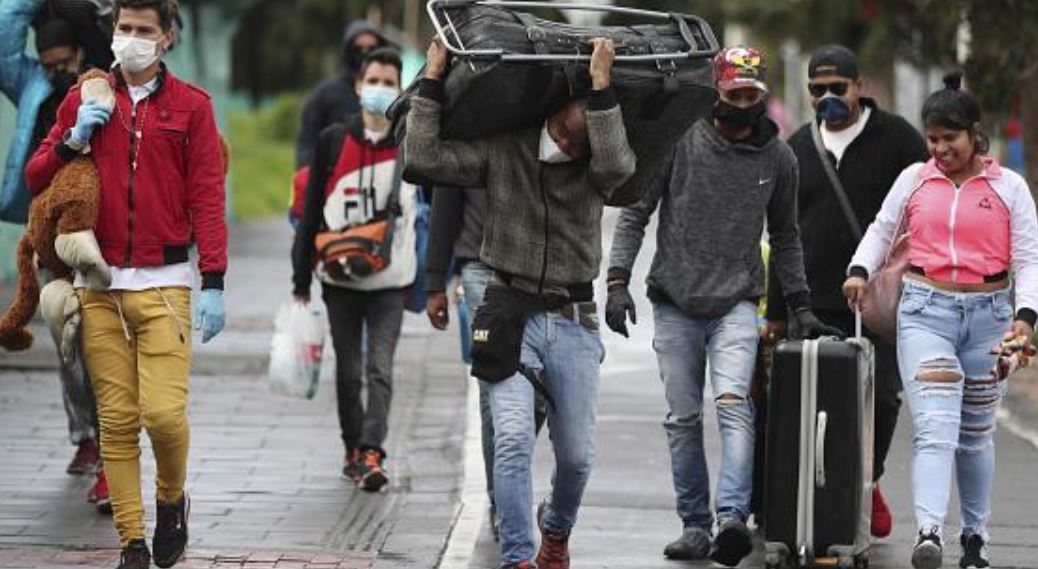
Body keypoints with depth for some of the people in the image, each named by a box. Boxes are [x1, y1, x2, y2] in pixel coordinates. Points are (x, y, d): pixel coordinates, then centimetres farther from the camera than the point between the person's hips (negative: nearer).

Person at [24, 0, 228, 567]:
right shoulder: (84, 100, 11)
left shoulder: (191, 106, 5)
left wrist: (213, 283, -7)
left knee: (164, 412, -13)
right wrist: (74, 141, -5)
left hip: (164, 283, -2)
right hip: (98, 285, 2)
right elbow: (35, 178, 14)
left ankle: (172, 497, 16)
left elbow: (206, 198, 1)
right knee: (116, 419, 0)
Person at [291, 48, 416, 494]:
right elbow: (312, 212, 6)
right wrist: (302, 277, 4)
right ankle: (353, 451, 20)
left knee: (381, 370, -11)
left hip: (390, 280, -1)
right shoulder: (333, 142, 4)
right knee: (348, 371, 9)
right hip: (341, 278, 2)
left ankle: (372, 453, -16)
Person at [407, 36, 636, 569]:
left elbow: (617, 165, -23)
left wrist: (602, 86, -27)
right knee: (513, 438, -18)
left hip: (573, 323, 2)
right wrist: (432, 80, -12)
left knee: (577, 454, 8)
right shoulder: (502, 149, 0)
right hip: (510, 315, -2)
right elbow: (425, 157, -8)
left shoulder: (596, 163, 1)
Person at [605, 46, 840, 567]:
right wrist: (618, 282, -9)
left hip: (737, 304, 0)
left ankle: (733, 519, -30)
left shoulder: (777, 158, 6)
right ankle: (695, 525, 12)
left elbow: (785, 238, 18)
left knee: (733, 403, -20)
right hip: (674, 304, 0)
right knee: (683, 420, 3)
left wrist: (800, 306, 12)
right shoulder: (680, 142, -2)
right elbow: (635, 214, 2)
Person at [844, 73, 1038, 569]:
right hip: (924, 311, -1)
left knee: (975, 433, 12)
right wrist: (860, 271, -1)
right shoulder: (914, 179, 7)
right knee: (935, 427, -17)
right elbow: (882, 230, 18)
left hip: (987, 314, 1)